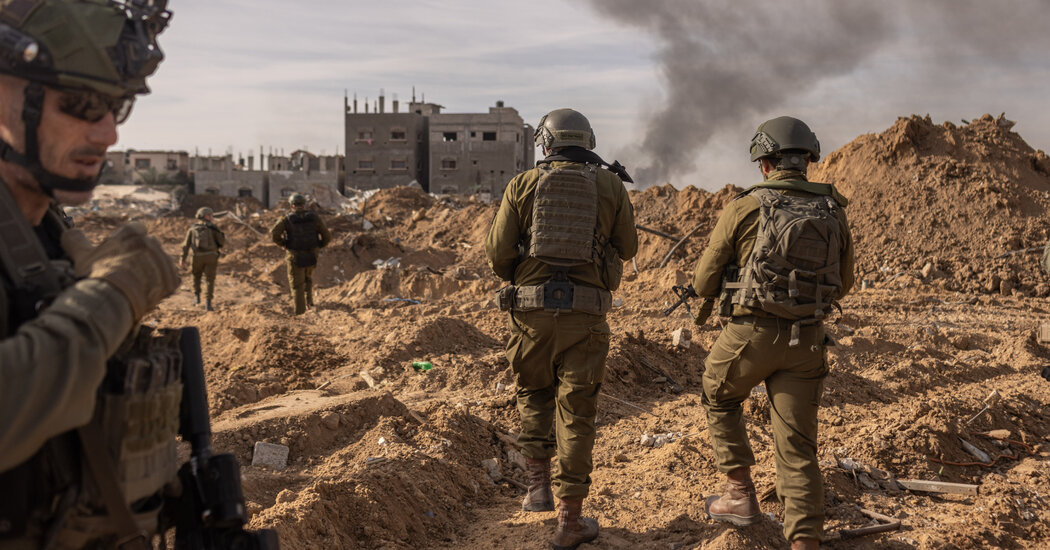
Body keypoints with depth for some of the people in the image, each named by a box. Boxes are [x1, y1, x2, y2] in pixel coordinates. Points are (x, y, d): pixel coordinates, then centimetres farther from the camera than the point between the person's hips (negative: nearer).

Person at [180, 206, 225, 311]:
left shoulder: (192, 228, 12)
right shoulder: (212, 227, 4)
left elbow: (186, 244, 5)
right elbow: (222, 241, 1)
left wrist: (183, 259, 4)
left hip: (197, 257, 2)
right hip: (211, 256, -2)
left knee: (196, 276, 28)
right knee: (209, 280, 2)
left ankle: (196, 296, 16)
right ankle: (207, 303, -7)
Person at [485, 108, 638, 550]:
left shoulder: (523, 185, 3)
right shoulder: (611, 186, 5)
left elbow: (498, 252, 0)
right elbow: (627, 248, 15)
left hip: (532, 310, 0)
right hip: (585, 313, 0)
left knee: (534, 394, 24)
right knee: (575, 412, 5)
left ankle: (539, 484, 22)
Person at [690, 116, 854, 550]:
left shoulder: (745, 209, -6)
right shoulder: (833, 211, 6)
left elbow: (705, 279, -1)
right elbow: (843, 285, 16)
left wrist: (709, 298, 21)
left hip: (751, 334, -3)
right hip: (808, 341, 3)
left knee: (720, 401, 25)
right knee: (797, 446, 8)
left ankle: (741, 495, 24)